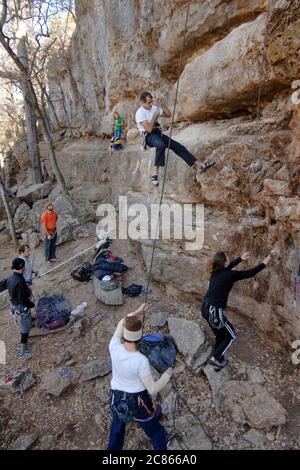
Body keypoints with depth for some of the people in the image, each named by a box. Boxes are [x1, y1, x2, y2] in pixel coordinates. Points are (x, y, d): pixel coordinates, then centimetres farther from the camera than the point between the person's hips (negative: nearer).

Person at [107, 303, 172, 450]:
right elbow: (152, 390, -22)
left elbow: (121, 324, -4)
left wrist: (136, 312, 3)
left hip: (117, 399, 4)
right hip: (138, 402, -4)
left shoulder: (114, 348, -23)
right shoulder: (141, 360, -32)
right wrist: (167, 375, -7)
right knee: (156, 433, 24)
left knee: (117, 428, 35)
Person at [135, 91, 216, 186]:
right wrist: (155, 116, -12)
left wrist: (162, 105, 1)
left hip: (158, 133, 7)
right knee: (161, 145, -40)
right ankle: (155, 173, -39)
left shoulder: (154, 108, 13)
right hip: (149, 136, -7)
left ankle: (199, 165, -14)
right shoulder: (140, 113, -10)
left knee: (177, 146, -10)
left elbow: (169, 115, 15)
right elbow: (149, 129, -19)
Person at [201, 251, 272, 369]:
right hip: (214, 312, -7)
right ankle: (214, 358, 16)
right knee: (231, 336, 15)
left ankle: (219, 358, 40)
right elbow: (250, 273, -5)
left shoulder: (215, 272, 3)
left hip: (205, 308, 7)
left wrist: (241, 258, 31)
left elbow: (227, 268, 25)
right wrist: (264, 263, 7)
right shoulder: (230, 275, -16)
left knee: (220, 335, 25)